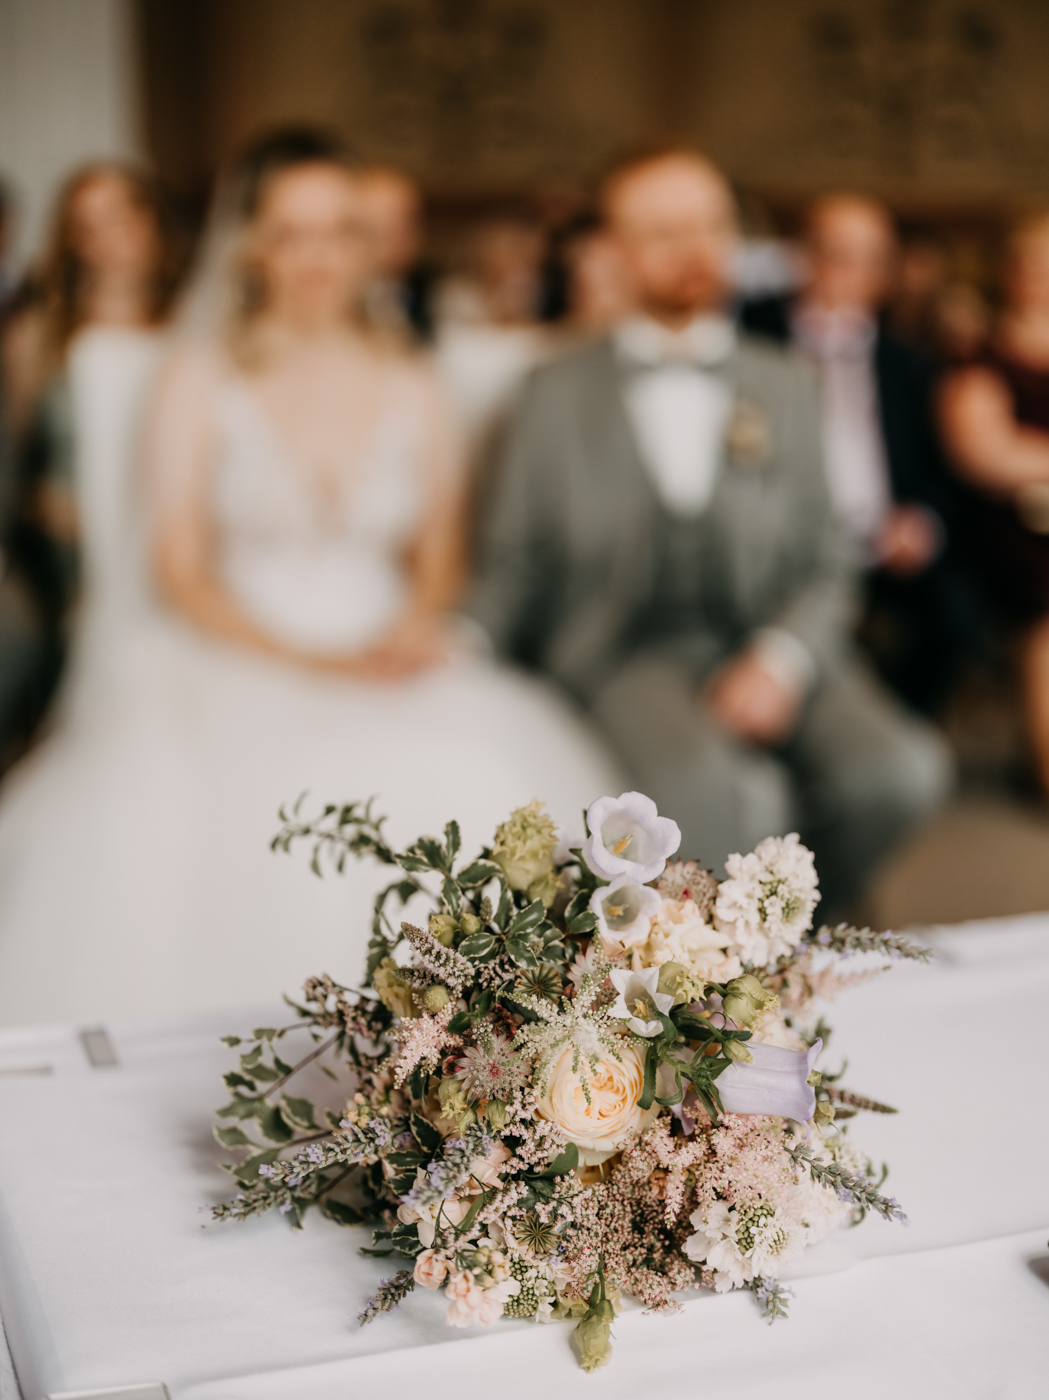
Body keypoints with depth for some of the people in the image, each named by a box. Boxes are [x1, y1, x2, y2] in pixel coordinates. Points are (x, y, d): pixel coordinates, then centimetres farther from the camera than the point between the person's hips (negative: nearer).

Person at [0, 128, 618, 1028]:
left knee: (491, 792, -29)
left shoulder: (410, 389, 15)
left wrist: (416, 624, -7)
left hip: (390, 669, 3)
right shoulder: (200, 381, 6)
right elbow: (184, 574, 0)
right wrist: (312, 664, -13)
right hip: (231, 666, -2)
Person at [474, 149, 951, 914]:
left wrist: (781, 658, -9)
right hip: (628, 649, -2)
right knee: (709, 788, -36)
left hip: (767, 652, 3)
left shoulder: (786, 383, 17)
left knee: (898, 770, -27)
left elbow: (823, 566, 11)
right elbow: (514, 563, 14)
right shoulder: (561, 392, 13)